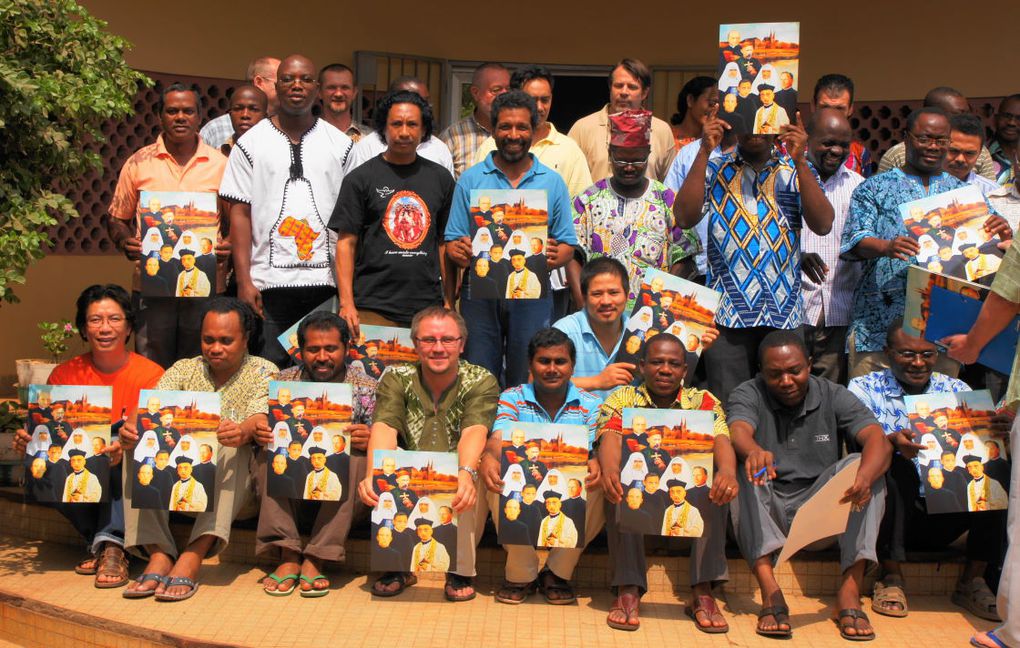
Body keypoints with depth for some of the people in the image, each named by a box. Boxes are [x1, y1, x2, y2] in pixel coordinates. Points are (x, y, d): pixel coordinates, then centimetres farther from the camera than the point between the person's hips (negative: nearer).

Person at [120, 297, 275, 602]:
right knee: (139, 452, -23)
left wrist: (244, 431, -41)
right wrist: (131, 428, -29)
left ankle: (193, 557, -42)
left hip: (231, 482, -3)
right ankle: (159, 555, -32)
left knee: (234, 451, -34)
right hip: (178, 474, 3)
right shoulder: (184, 369, 14)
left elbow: (261, 418, -15)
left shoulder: (262, 371, 5)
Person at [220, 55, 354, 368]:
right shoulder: (251, 143, 7)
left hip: (327, 281, 1)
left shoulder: (341, 144, 10)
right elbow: (240, 214, 3)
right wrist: (243, 280, -6)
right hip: (269, 282, -1)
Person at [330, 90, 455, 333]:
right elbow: (346, 243, 1)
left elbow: (445, 244, 14)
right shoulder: (360, 178, 3)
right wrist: (346, 303, -9)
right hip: (373, 309, -2)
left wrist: (448, 302, 7)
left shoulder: (441, 178, 12)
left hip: (428, 307, 3)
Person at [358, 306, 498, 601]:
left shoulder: (481, 382, -7)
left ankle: (461, 570, -12)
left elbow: (474, 432, -26)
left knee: (474, 477, -33)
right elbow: (384, 428, -20)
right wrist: (373, 474, -40)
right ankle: (397, 566, -9)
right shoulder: (396, 379, -2)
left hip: (457, 485, -1)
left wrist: (466, 473, -48)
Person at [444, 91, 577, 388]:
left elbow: (567, 245, 8)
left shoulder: (553, 182, 9)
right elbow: (452, 241, 6)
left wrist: (554, 257, -15)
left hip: (532, 296, 0)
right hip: (480, 294, 0)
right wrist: (459, 252, -18)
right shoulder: (471, 179, 8)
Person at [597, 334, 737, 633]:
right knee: (623, 483, -31)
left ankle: (703, 592, -25)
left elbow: (721, 440, -11)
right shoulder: (622, 399, 6)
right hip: (635, 500, -1)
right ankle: (628, 590, -29)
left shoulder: (703, 402, 8)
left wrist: (728, 471, -35)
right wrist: (609, 469, -38)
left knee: (716, 484, -28)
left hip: (689, 502, 1)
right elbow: (610, 438, -14)